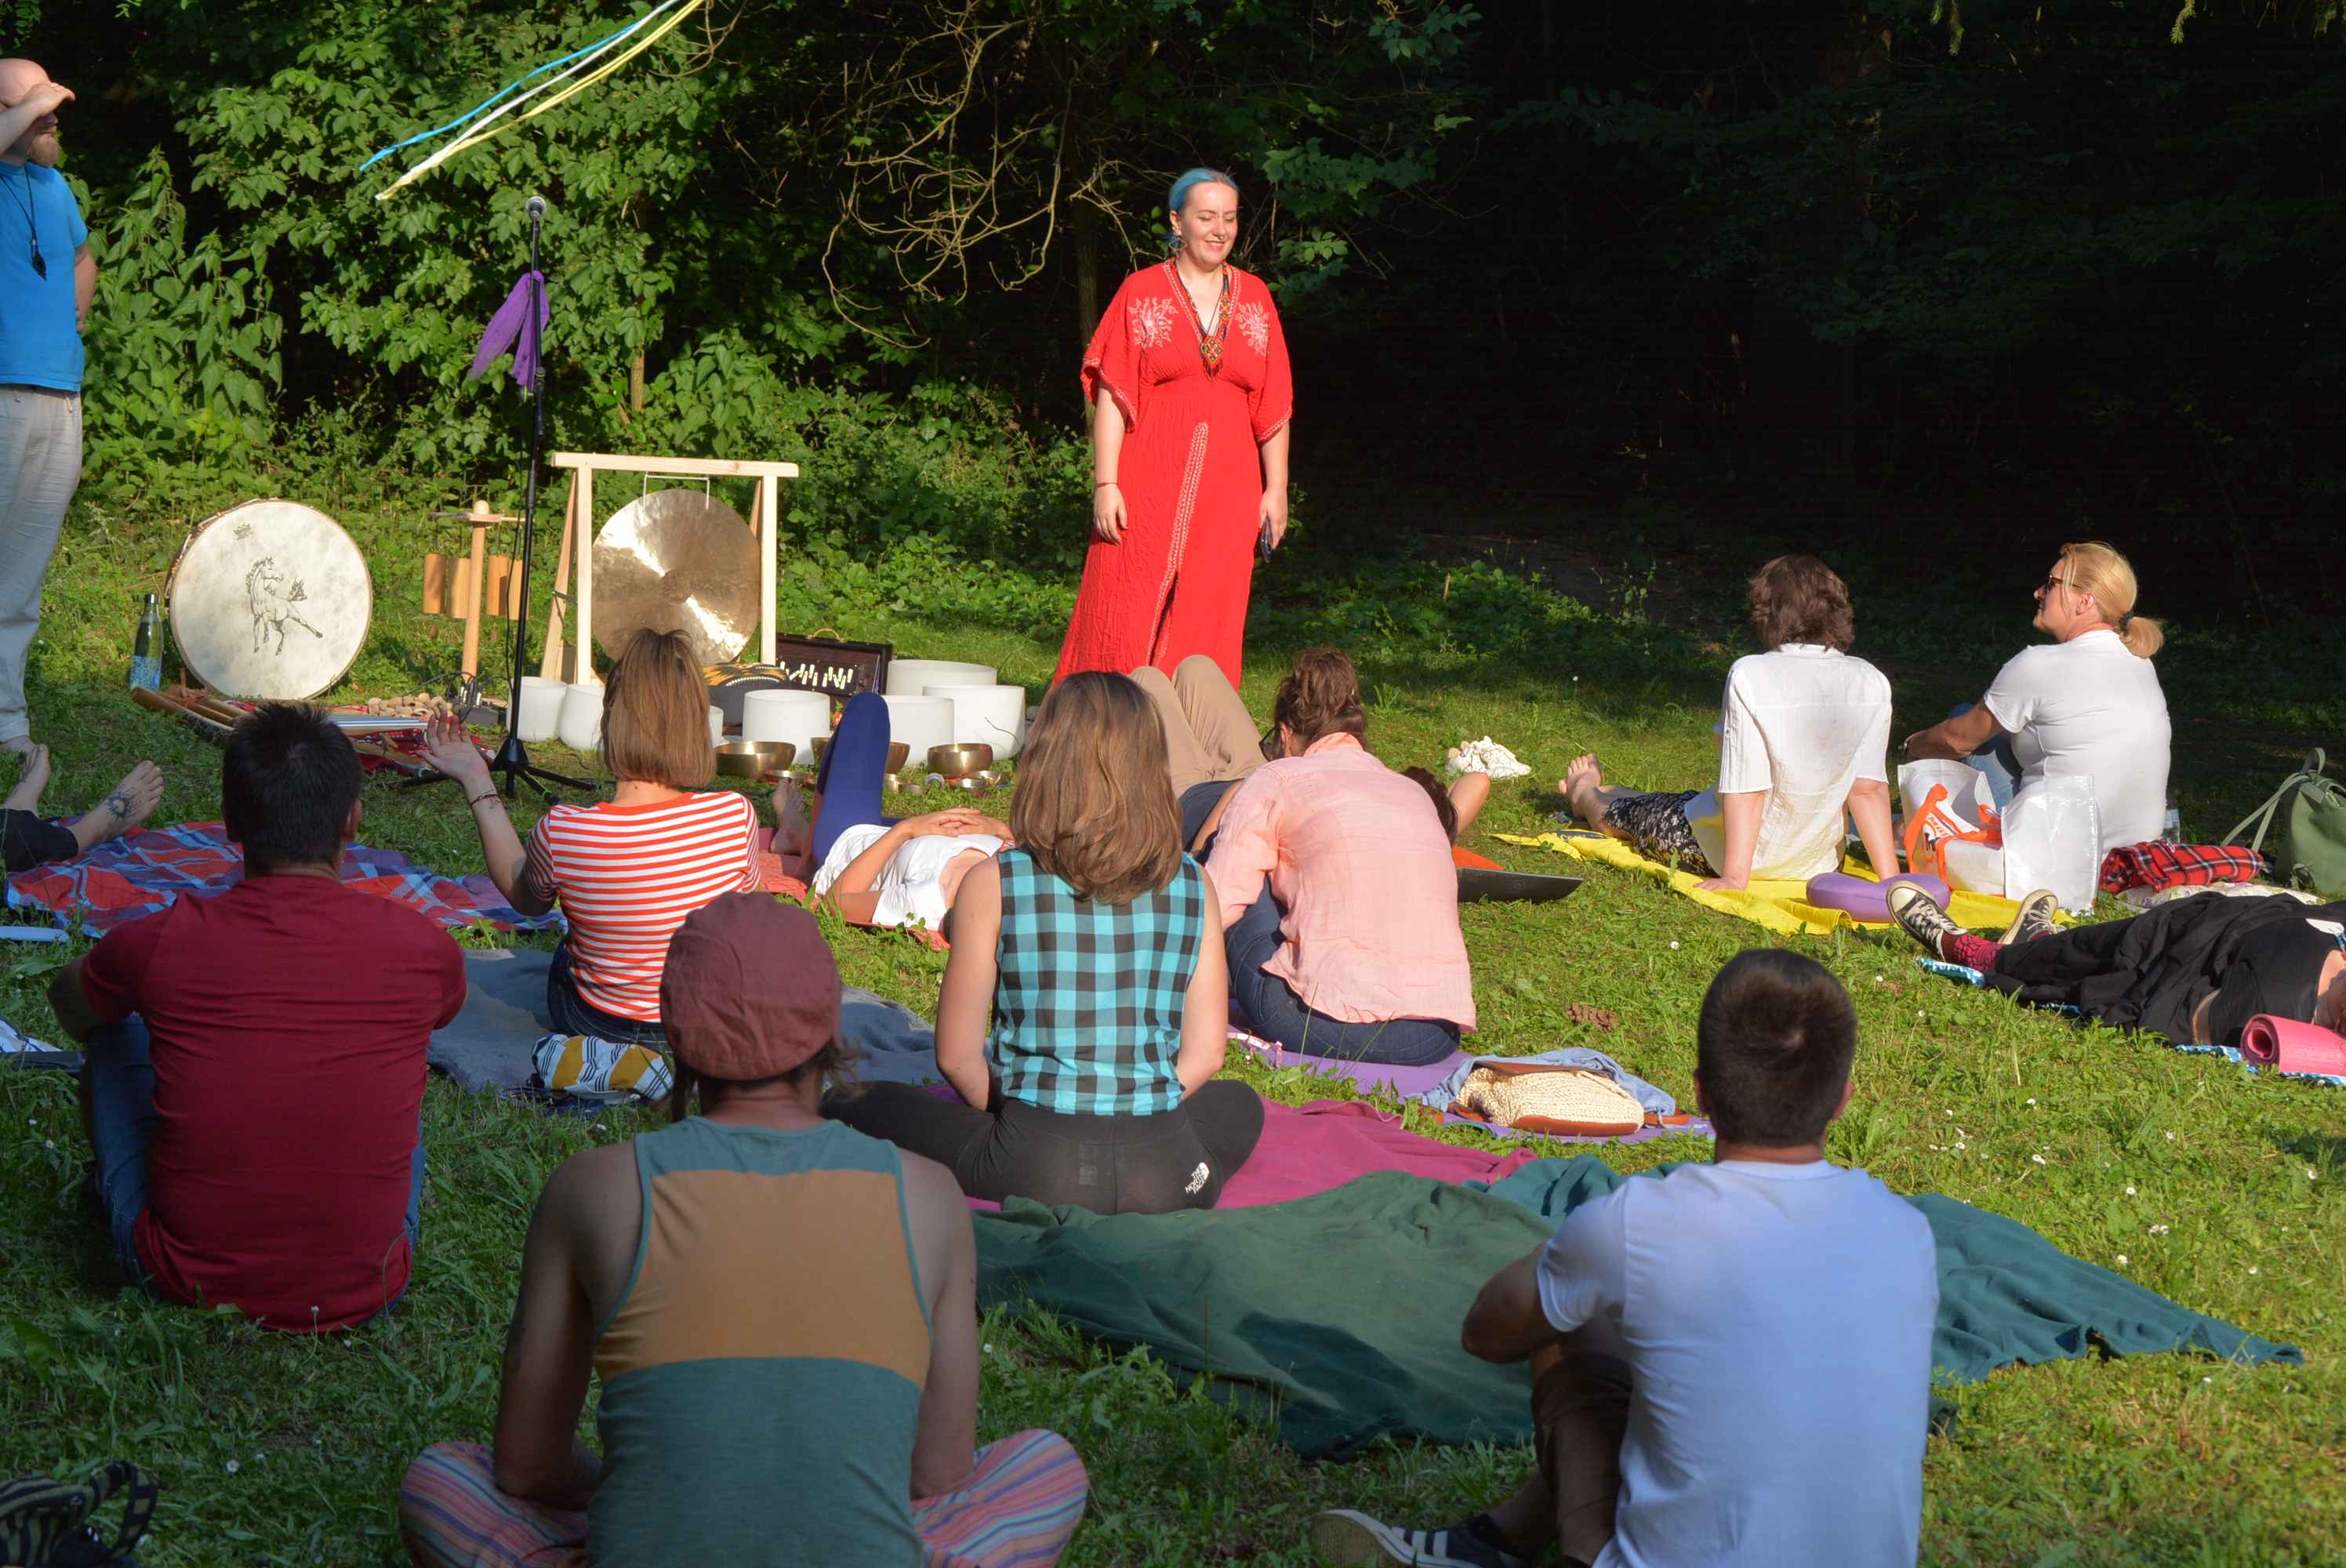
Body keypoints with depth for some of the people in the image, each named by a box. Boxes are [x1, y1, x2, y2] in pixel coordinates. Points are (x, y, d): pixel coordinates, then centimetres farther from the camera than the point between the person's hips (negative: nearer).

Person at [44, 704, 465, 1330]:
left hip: (183, 1280, -1)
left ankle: (111, 1190, 42)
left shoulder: (160, 943, -12)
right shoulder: (423, 949, -10)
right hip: (363, 1294, 1)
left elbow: (69, 998, 14)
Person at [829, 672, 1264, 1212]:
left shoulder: (993, 885, -7)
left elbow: (957, 1057, -1)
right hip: (1166, 1175, 3)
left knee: (866, 1104, 23)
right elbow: (1204, 1053, 4)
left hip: (1036, 1167, -3)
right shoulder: (1193, 885, 0)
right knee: (1239, 1105, 37)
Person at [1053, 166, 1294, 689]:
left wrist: (1276, 488, 7)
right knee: (1126, 621, -5)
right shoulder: (1142, 292, 2)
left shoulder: (1254, 297, 10)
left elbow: (1274, 405, 12)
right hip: (1149, 485, -3)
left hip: (1227, 488, 3)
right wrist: (1105, 484, -10)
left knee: (1206, 626, 2)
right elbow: (1112, 396, -2)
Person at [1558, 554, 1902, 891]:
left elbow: (1747, 788, -20)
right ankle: (1599, 791, 62)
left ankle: (1585, 794, 62)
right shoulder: (1872, 684, -11)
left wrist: (1734, 877, -14)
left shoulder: (1750, 676, -22)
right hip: (1820, 861, 5)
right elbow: (1869, 788, -10)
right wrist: (1891, 878, -5)